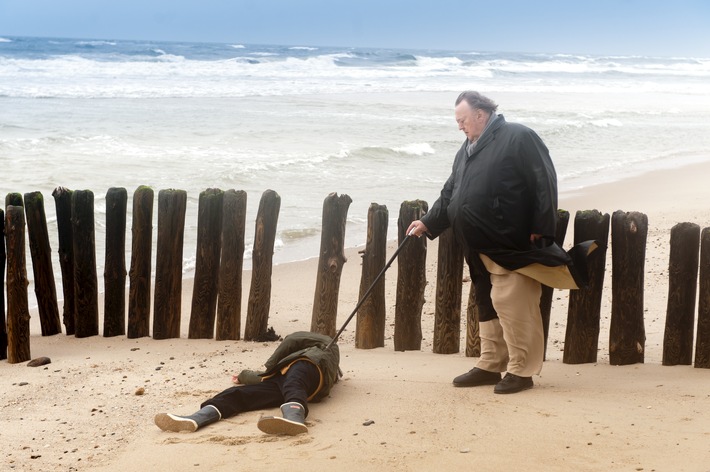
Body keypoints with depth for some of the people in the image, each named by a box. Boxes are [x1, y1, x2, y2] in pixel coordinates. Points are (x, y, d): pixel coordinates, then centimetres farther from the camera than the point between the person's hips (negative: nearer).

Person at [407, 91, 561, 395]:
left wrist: (540, 231, -17)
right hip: (483, 249, 9)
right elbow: (450, 194, 24)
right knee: (488, 307, 15)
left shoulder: (518, 139, -9)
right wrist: (428, 223, 15)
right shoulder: (467, 150, 18)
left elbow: (544, 184, -14)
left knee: (514, 307, -7)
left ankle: (521, 370, 3)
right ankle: (490, 366, 25)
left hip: (514, 247, -9)